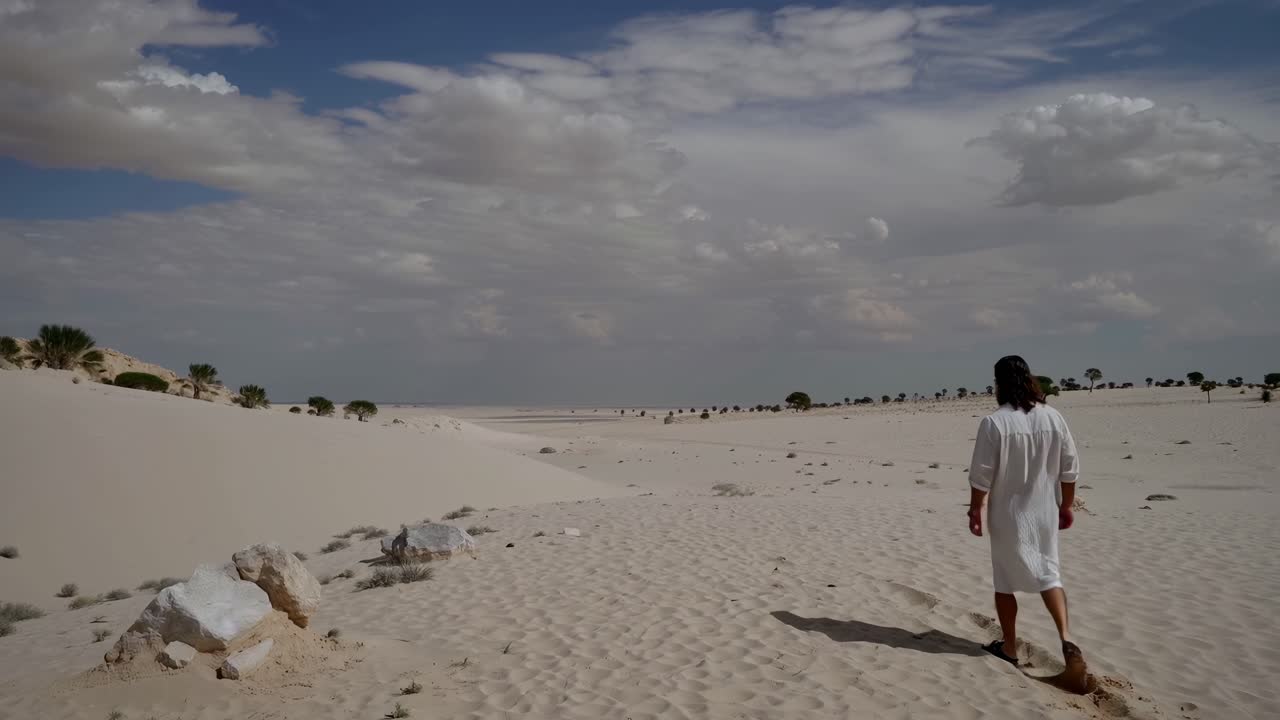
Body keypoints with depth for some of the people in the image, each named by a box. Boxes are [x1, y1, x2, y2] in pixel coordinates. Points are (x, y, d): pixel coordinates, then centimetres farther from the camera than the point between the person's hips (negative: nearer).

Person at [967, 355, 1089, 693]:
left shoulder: (994, 423, -16)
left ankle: (1009, 646, 21)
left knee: (1006, 580, 11)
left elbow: (981, 475, -14)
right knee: (1049, 573, 16)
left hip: (1008, 515, -4)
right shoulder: (1053, 417, -2)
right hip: (1045, 512, 4)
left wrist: (975, 511, -3)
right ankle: (1067, 637, 0)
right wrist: (1066, 506, 15)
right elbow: (1070, 468, 4)